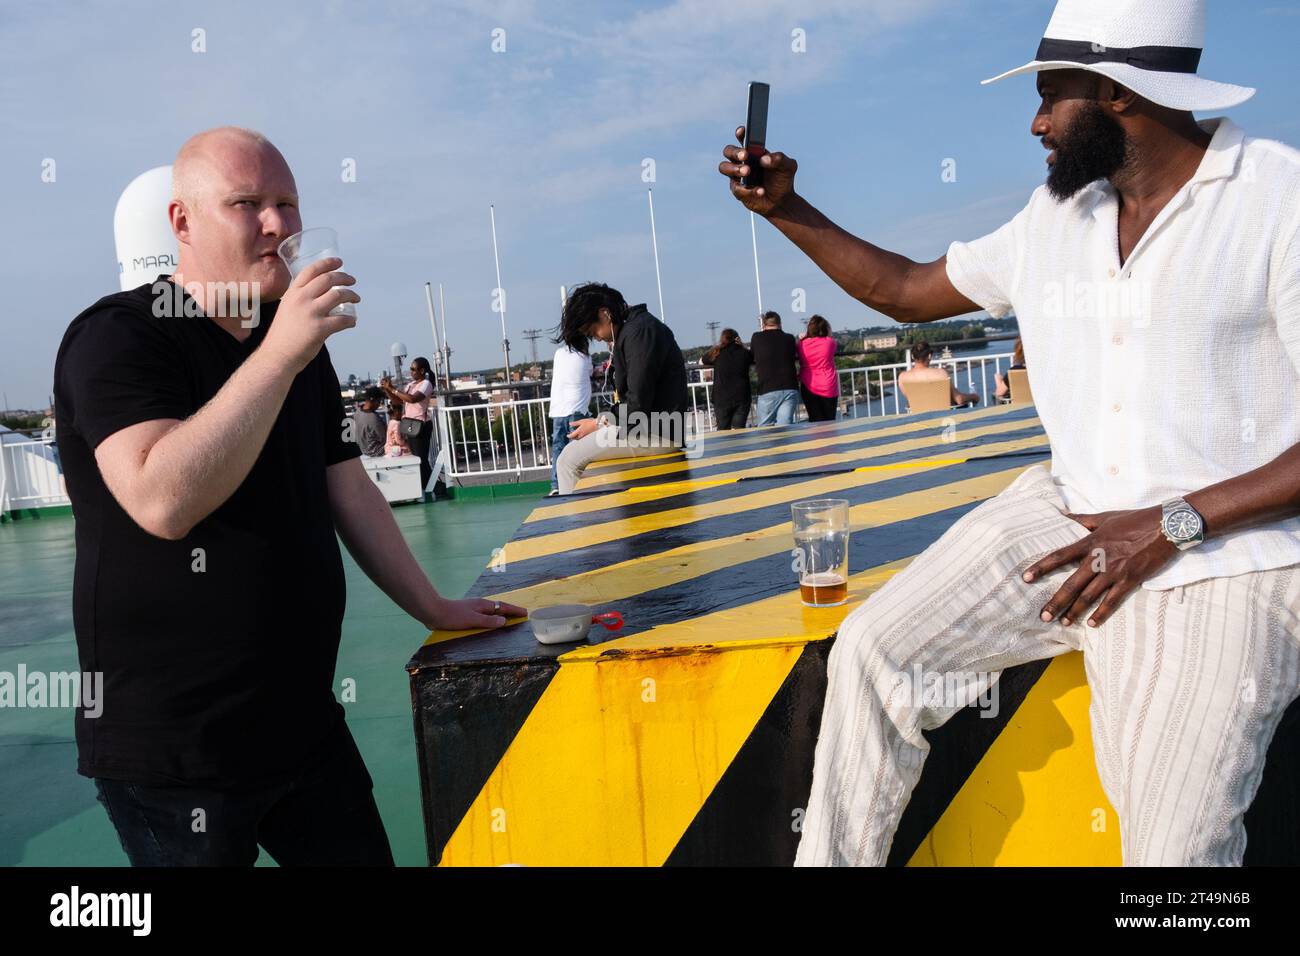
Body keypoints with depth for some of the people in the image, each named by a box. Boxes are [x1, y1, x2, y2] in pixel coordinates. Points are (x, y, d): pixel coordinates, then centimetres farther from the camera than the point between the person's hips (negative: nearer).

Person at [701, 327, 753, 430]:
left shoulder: (716, 353, 1)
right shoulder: (744, 353, 1)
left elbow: (701, 362, 17)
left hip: (722, 399, 0)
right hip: (742, 398, 0)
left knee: (723, 430, 7)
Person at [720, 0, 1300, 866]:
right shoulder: (1053, 219, 8)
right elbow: (907, 291, 18)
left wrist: (1170, 527, -19)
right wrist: (785, 209, 11)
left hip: (1226, 560, -5)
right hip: (1071, 517, 6)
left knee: (1175, 848, -13)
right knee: (874, 651, -7)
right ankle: (834, 857, 10)